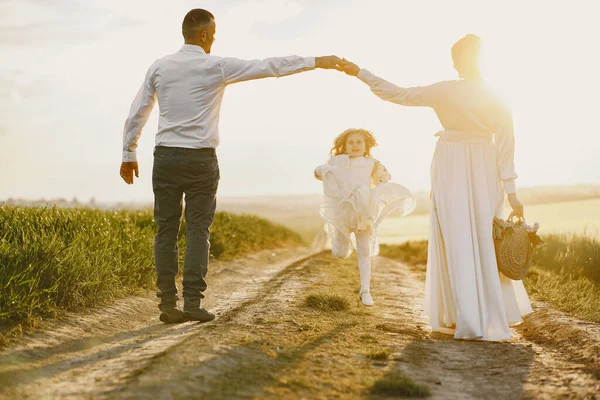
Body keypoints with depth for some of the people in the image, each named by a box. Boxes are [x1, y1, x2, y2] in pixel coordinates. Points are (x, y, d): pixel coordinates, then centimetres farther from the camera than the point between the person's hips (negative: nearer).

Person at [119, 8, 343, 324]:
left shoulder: (159, 67, 6)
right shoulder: (217, 67, -4)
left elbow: (136, 114, 9)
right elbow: (270, 66, -1)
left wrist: (128, 155, 17)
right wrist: (316, 61, 6)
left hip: (166, 156, 3)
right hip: (201, 159, -3)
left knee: (166, 231, 5)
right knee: (197, 231, 2)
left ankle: (168, 304, 3)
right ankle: (192, 303, -2)